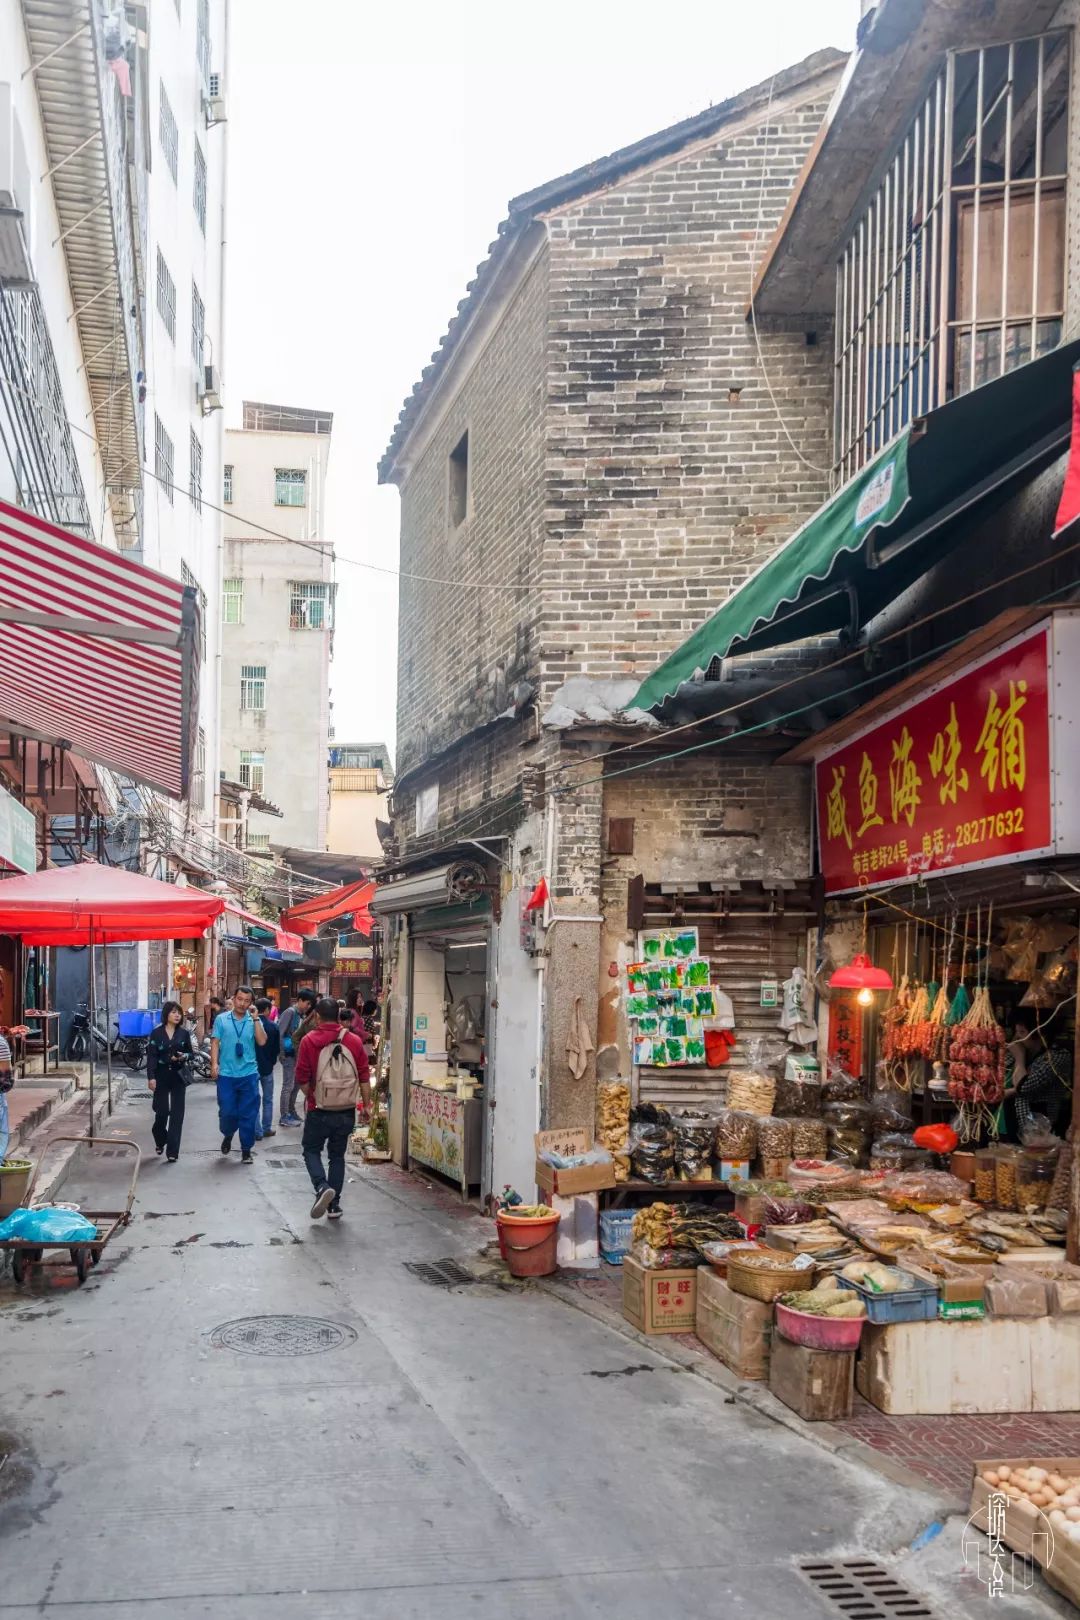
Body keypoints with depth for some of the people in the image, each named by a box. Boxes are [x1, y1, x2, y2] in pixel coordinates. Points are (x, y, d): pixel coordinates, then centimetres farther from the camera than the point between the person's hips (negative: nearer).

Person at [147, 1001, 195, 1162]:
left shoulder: (184, 1033, 2)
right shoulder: (156, 1033, -3)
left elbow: (191, 1053, 10)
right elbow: (151, 1056, -6)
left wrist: (184, 1056, -13)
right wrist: (151, 1077, -14)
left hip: (178, 1076, 1)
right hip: (161, 1075, -1)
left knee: (177, 1114, -3)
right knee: (162, 1112, 0)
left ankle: (172, 1151, -1)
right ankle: (160, 1141, 30)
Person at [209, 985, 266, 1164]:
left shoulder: (254, 1020, 4)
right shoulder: (222, 1019, 3)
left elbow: (262, 1042, -9)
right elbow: (215, 1043, 1)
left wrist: (255, 1018, -11)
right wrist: (214, 1064, -11)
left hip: (249, 1074, 0)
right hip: (226, 1074, 0)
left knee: (248, 1114, 2)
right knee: (227, 1112, 2)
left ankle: (246, 1151, 13)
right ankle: (227, 1135, 34)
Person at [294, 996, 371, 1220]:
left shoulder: (309, 1041, -8)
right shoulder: (354, 1041, -2)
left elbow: (302, 1078, -5)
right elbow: (364, 1078, -1)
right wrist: (367, 1105, 8)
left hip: (319, 1110, -3)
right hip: (346, 1111, 3)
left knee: (311, 1150, 14)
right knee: (337, 1155, 16)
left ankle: (322, 1187, -11)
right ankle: (334, 1205, 15)